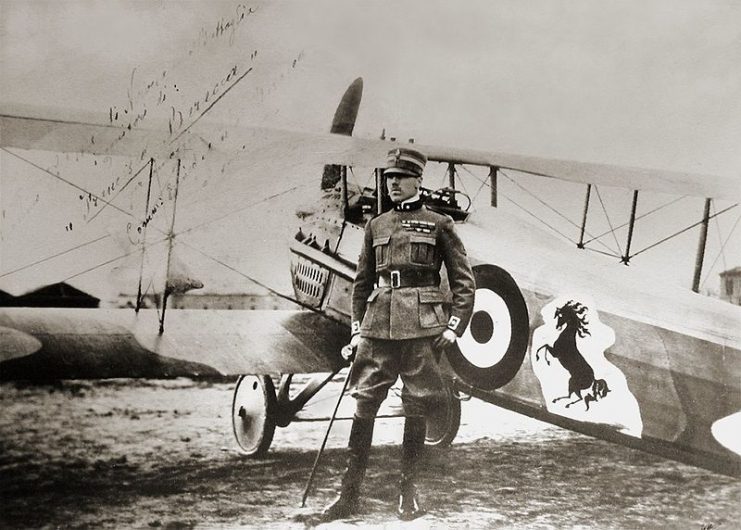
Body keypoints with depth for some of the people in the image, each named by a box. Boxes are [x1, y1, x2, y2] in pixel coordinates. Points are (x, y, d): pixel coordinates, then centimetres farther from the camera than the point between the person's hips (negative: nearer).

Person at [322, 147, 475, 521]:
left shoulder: (438, 224, 5)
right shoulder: (375, 227, 15)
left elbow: (463, 280, 5)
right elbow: (362, 283, 19)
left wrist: (454, 326, -4)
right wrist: (357, 328, 12)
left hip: (422, 327, -3)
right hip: (378, 326, 3)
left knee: (416, 409, 3)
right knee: (363, 405, 1)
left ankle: (408, 491, 15)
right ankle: (349, 493, 8)